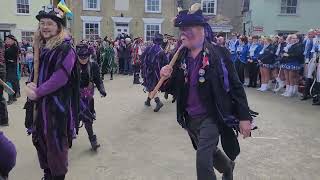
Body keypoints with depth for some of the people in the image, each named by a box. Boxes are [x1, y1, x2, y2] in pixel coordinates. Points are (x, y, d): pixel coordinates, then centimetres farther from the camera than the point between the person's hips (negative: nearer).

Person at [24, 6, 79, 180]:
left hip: (57, 105, -8)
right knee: (39, 140, 18)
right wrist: (30, 85, -4)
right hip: (39, 104, 8)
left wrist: (37, 92, -14)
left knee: (55, 143, 2)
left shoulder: (65, 48, -13)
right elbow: (36, 71, 17)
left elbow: (60, 77, -21)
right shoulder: (41, 46, 11)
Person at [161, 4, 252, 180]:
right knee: (210, 152, 25)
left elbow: (236, 86, -10)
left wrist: (244, 117, -10)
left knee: (203, 161, -11)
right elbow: (173, 88, 7)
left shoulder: (219, 54, -14)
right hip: (189, 118, 6)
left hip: (211, 117, -5)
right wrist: (166, 78, -16)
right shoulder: (179, 57, -1)